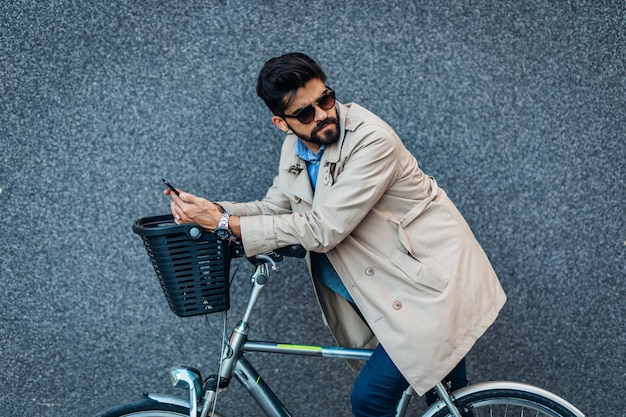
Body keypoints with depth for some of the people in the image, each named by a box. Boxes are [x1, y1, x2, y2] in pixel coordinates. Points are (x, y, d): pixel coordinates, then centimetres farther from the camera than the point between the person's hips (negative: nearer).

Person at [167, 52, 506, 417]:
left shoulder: (373, 140, -25)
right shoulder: (296, 148, 1)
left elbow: (322, 229, -27)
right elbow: (275, 208, 8)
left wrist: (226, 225, -24)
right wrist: (213, 210, -11)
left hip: (436, 286, -8)